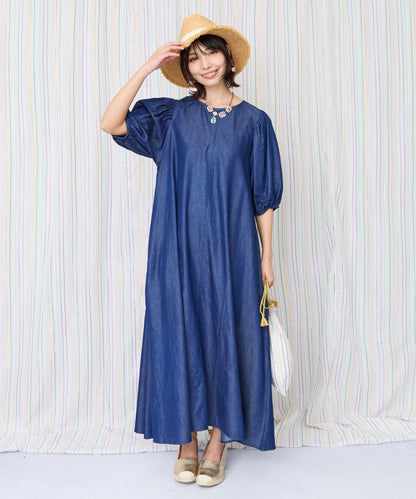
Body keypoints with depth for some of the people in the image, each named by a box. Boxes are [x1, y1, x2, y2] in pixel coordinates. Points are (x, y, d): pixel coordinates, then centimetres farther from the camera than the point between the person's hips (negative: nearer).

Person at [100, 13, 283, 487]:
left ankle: (218, 439, 20)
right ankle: (187, 437, 21)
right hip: (179, 250, 1)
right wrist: (147, 67, -9)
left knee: (227, 335, 4)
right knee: (180, 334, 4)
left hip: (231, 250, 0)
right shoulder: (171, 116, 6)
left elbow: (264, 195, 4)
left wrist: (266, 256, 2)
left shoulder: (253, 121, 5)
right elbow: (110, 123, -7)